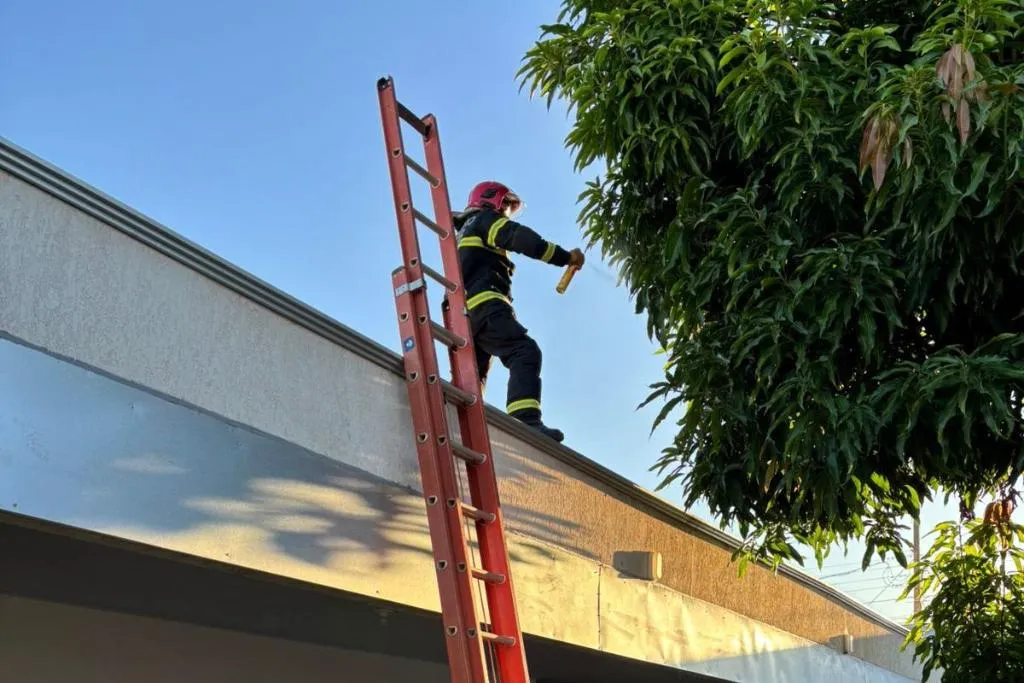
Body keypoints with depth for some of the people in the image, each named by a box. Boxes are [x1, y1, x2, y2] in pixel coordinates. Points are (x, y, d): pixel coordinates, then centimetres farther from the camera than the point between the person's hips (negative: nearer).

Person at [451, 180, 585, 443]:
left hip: (463, 312, 10)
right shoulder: (484, 220, 12)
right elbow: (520, 238, -6)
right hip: (483, 304, -10)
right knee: (525, 353, -23)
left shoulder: (464, 234, 39)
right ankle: (526, 421, -42)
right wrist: (566, 257, -5)